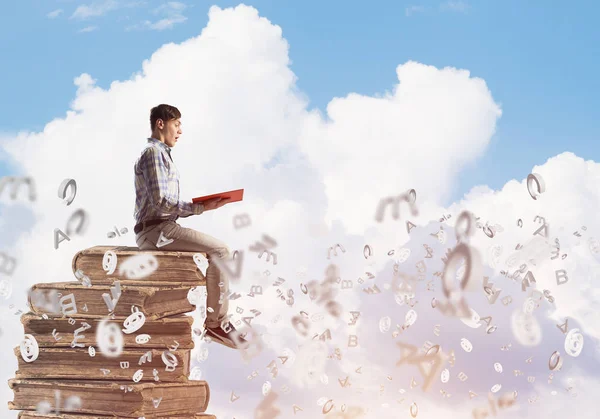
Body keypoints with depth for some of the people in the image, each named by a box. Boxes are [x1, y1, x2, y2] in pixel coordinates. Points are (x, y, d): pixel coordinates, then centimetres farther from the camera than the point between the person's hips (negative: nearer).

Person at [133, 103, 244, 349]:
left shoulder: (161, 154, 23)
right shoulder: (153, 152, -10)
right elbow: (160, 202, -20)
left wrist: (202, 206, 8)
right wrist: (200, 208, -17)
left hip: (160, 229, 10)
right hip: (155, 230, -10)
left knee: (217, 250, 11)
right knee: (219, 250, -16)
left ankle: (218, 319, 6)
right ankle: (216, 322, -14)